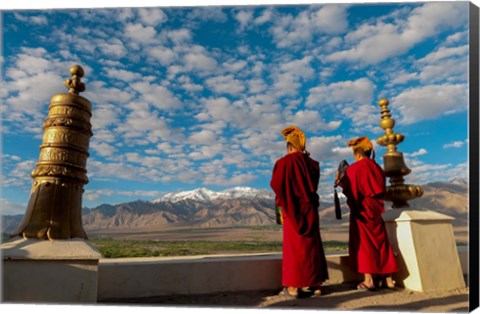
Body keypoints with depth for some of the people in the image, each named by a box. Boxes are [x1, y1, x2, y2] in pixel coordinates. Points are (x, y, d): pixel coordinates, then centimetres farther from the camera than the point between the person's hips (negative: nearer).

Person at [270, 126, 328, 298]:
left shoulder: (284, 162, -11)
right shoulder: (311, 163, 3)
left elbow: (276, 185, -8)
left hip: (293, 210, -4)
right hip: (310, 209, 4)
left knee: (294, 246, 2)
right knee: (311, 245, 12)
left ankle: (293, 286, 3)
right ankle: (314, 284, 16)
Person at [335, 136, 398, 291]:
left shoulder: (353, 169, -10)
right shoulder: (376, 168, 8)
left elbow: (350, 190, -12)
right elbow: (380, 190, 15)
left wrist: (339, 182, 3)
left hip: (361, 210, -5)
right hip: (375, 209, 5)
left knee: (364, 243, 0)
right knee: (381, 242, 11)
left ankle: (368, 280, -2)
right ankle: (388, 279, 14)